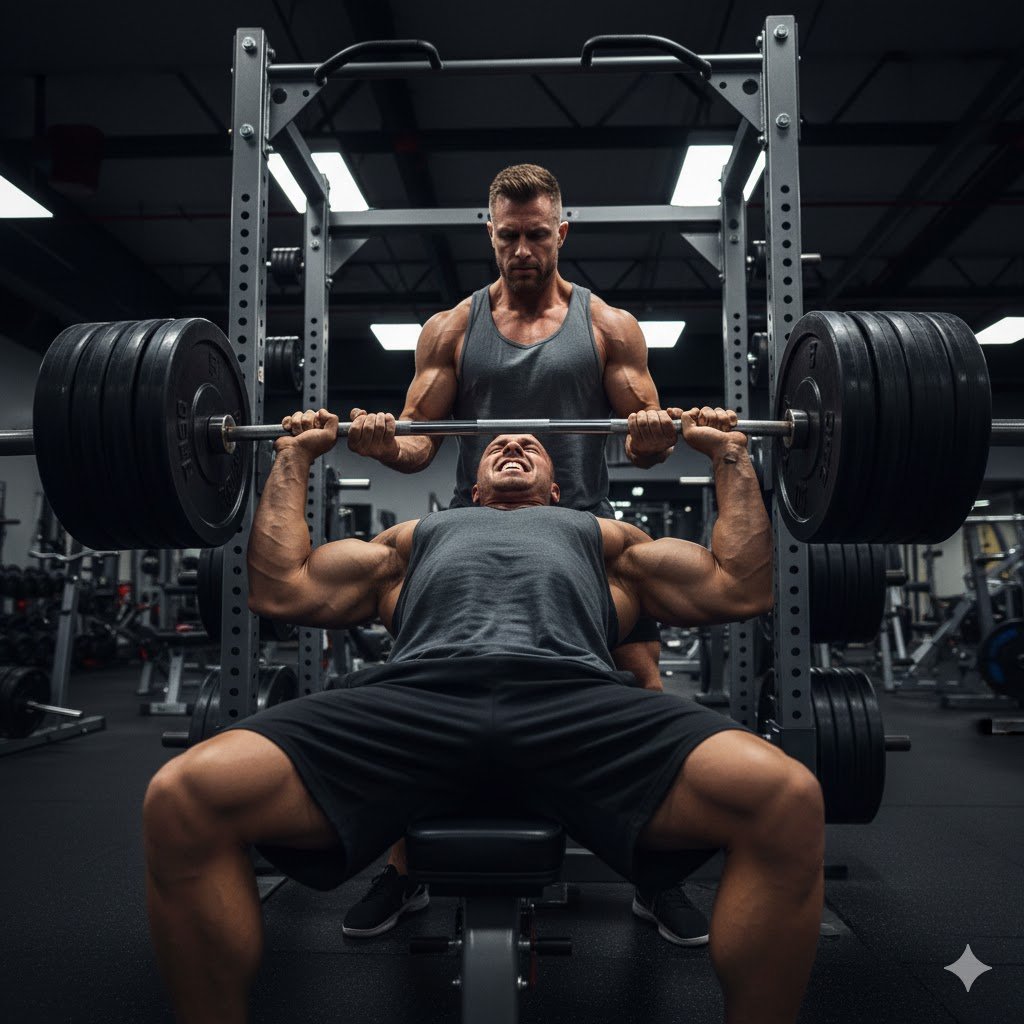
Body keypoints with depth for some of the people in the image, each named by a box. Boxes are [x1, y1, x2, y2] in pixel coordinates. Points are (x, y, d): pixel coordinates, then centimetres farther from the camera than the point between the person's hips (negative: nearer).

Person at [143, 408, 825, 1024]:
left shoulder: (606, 538, 39)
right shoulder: (416, 536, 41)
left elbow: (743, 588, 30)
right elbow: (281, 590, 31)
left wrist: (730, 454, 34)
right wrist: (295, 456, 38)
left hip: (576, 698, 0)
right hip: (415, 697, 1)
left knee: (788, 801, -29)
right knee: (182, 801, -24)